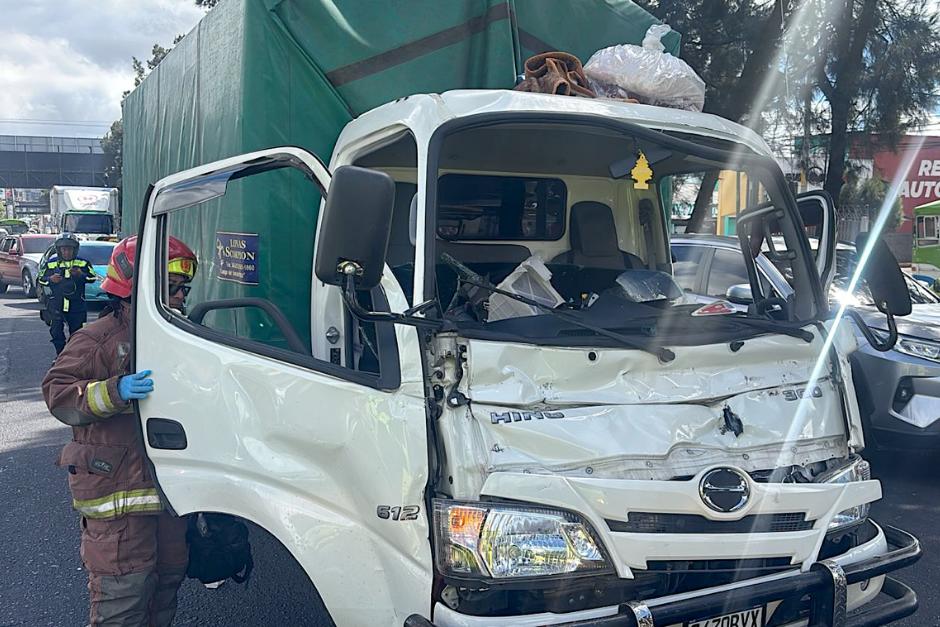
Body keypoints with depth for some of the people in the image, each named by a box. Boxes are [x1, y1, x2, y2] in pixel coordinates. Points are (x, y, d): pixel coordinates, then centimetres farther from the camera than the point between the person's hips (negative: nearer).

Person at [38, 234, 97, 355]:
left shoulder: (83, 264, 5)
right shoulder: (51, 264, 7)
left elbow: (93, 278, 1)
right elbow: (41, 279, 10)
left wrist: (80, 274, -16)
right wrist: (51, 279, -11)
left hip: (76, 304, 0)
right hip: (56, 304, 0)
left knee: (76, 331, 5)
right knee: (56, 331, -3)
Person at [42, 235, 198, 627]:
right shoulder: (98, 340, -8)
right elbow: (58, 394, -17)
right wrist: (114, 391, -30)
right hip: (117, 493, -7)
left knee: (170, 576, 15)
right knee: (124, 589, -6)